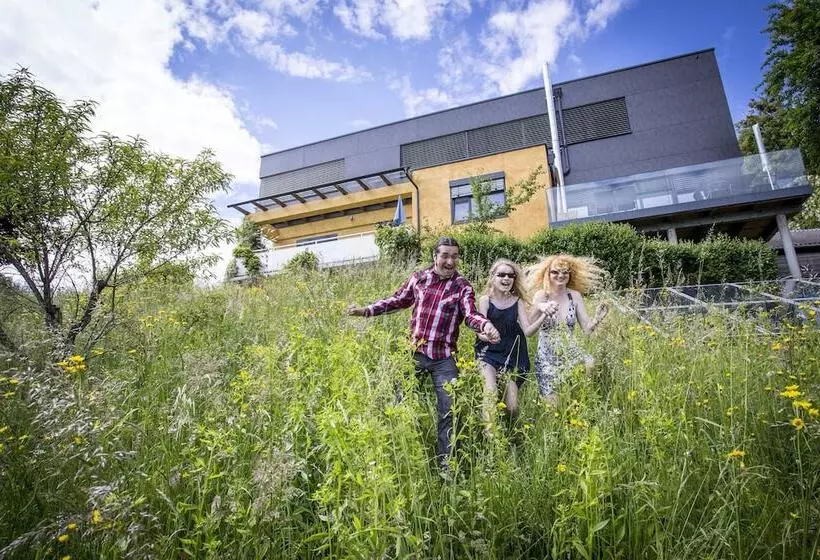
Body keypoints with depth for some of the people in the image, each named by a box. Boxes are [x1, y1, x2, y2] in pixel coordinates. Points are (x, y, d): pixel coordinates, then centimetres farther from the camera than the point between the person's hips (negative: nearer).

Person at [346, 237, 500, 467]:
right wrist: (366, 310, 7)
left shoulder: (462, 286, -3)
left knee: (447, 410, 3)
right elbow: (398, 300, 14)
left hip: (444, 359, -2)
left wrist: (486, 325, -41)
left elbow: (471, 314, -18)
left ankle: (445, 460, 22)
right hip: (414, 353, 3)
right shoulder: (418, 278, 4)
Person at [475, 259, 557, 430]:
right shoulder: (485, 300, -3)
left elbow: (528, 331, -8)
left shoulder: (518, 301, 0)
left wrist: (544, 315, -25)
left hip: (512, 356, 2)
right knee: (491, 394, -28)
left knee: (512, 407, 1)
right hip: (488, 354, -2)